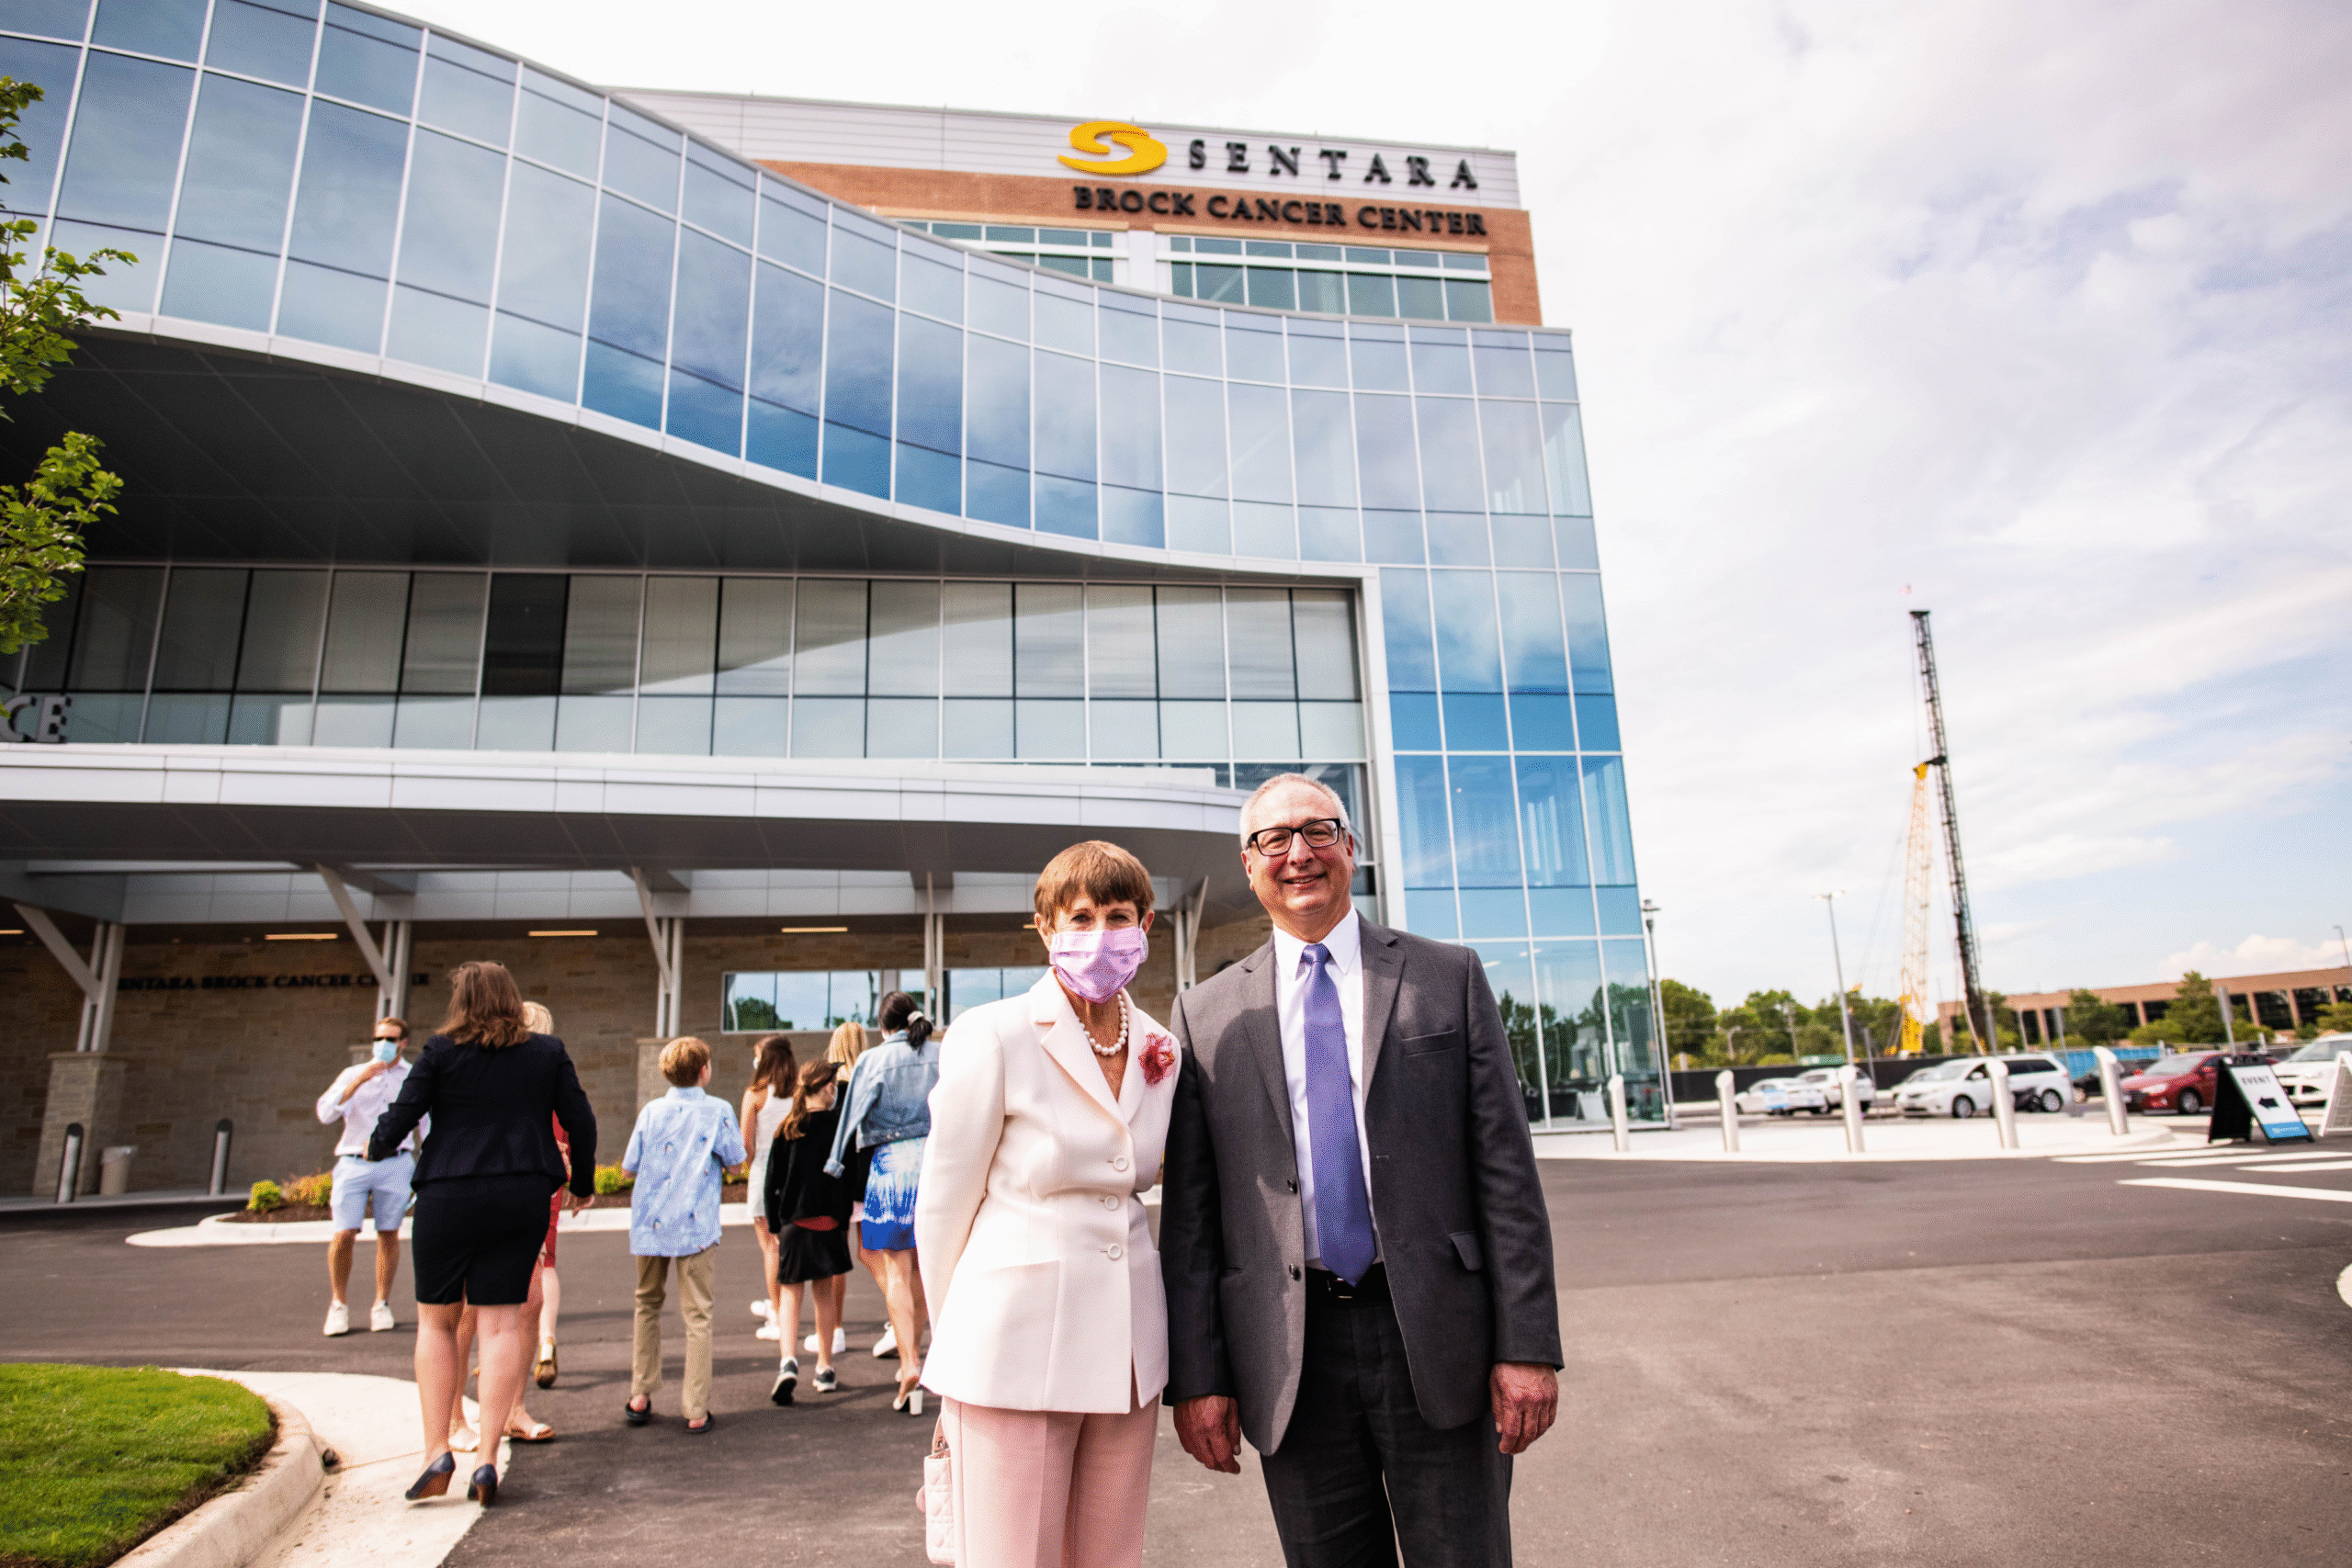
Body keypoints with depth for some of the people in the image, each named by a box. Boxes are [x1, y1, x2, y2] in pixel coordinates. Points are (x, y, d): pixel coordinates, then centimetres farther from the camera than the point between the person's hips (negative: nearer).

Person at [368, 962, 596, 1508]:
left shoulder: (441, 1051, -3)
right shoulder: (548, 1052, 4)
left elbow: (401, 1118, -2)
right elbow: (581, 1122, 5)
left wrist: (376, 1147, 22)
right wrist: (582, 1184, 19)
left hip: (448, 1197, -1)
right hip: (523, 1200, 2)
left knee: (436, 1320, 14)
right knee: (501, 1323, 4)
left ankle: (437, 1450, 8)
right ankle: (487, 1459, 1)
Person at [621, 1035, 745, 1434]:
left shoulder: (651, 1112, 2)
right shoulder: (718, 1111, -5)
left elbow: (630, 1166, 5)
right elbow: (735, 1160, 0)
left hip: (650, 1223, 3)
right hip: (696, 1224, -3)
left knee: (648, 1304, 21)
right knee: (697, 1315, 2)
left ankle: (640, 1396, 23)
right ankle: (697, 1411, 1)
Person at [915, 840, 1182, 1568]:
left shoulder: (1161, 1050, 6)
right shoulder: (994, 1037, -11)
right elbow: (943, 1207, -3)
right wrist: (963, 1347, 6)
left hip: (1128, 1347, 5)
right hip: (1018, 1346, -5)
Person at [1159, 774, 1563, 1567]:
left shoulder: (1448, 977, 3)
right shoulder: (1207, 1015, 4)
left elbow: (1505, 1169, 0)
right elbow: (1190, 1212, 4)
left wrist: (1527, 1346, -6)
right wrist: (1196, 1378, 0)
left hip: (1435, 1342, 0)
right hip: (1290, 1354, 1)